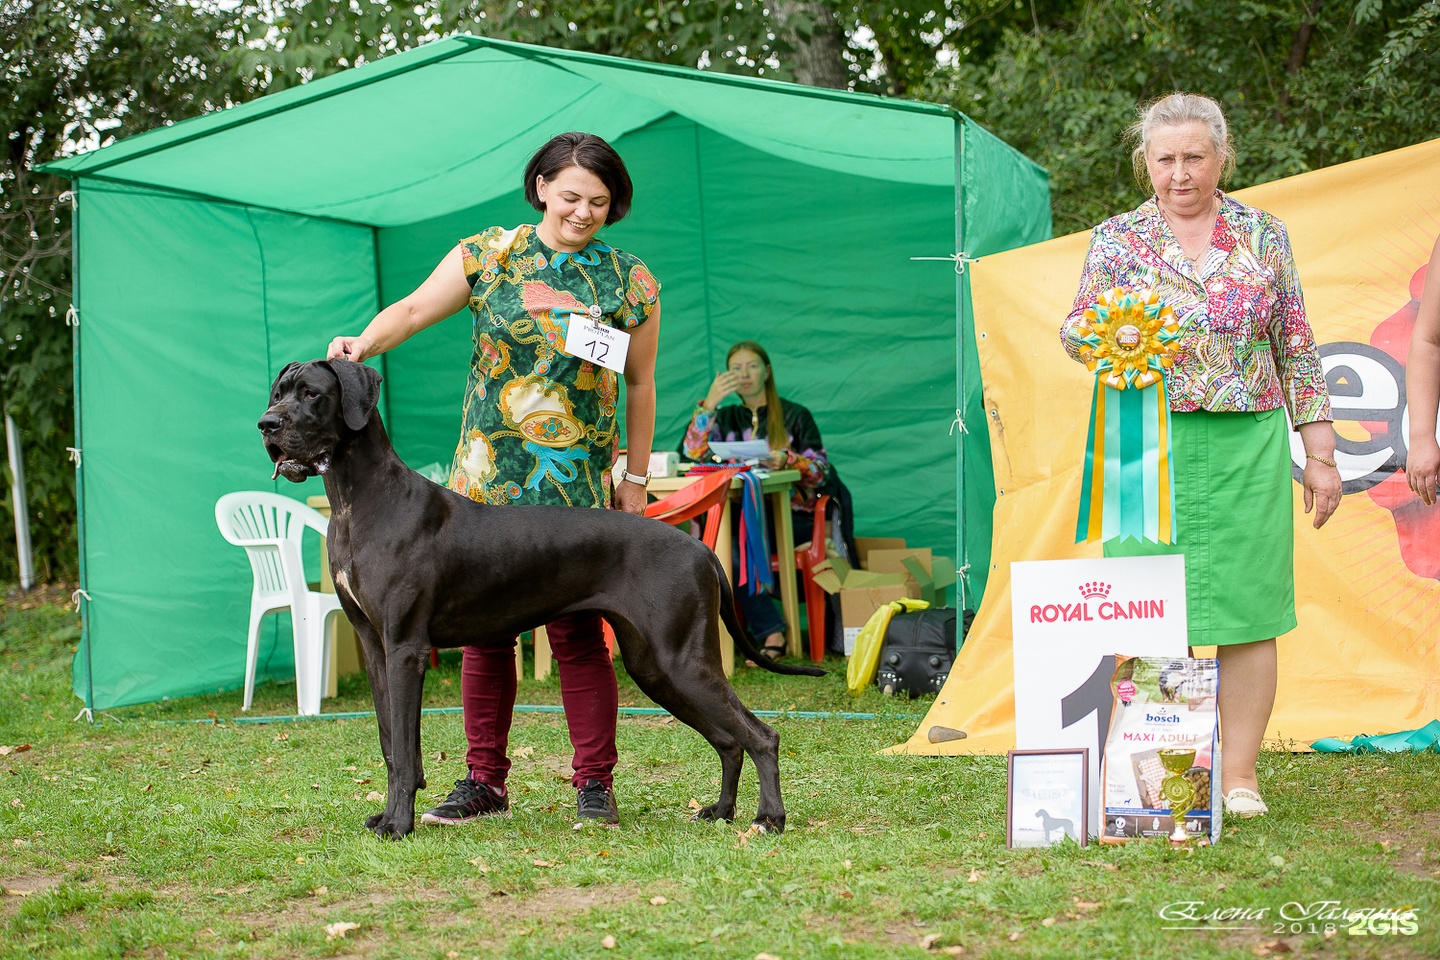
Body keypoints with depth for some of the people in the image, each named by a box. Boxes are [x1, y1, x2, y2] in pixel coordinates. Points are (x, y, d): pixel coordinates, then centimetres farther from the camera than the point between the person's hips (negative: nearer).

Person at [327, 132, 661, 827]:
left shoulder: (630, 283, 5)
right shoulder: (489, 255, 6)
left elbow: (639, 383, 10)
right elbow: (415, 309, 3)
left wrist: (636, 478, 9)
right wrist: (365, 343, -18)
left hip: (576, 487, -2)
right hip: (485, 482, 2)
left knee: (577, 633, -5)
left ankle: (595, 784, 5)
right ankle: (483, 782, 13)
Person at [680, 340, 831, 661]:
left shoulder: (795, 415, 7)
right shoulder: (727, 418, 17)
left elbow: (821, 472, 0)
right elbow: (692, 452, 0)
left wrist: (787, 461, -20)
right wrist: (709, 403, -8)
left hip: (792, 516, -4)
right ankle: (771, 634, -31)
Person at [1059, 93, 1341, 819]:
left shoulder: (1263, 235, 10)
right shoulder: (1117, 238, 8)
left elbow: (1298, 348, 10)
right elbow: (1075, 330, 2)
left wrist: (1319, 451, 6)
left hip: (1247, 445, 1)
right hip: (1149, 447, -1)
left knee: (1249, 605, -1)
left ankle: (1239, 773, 9)